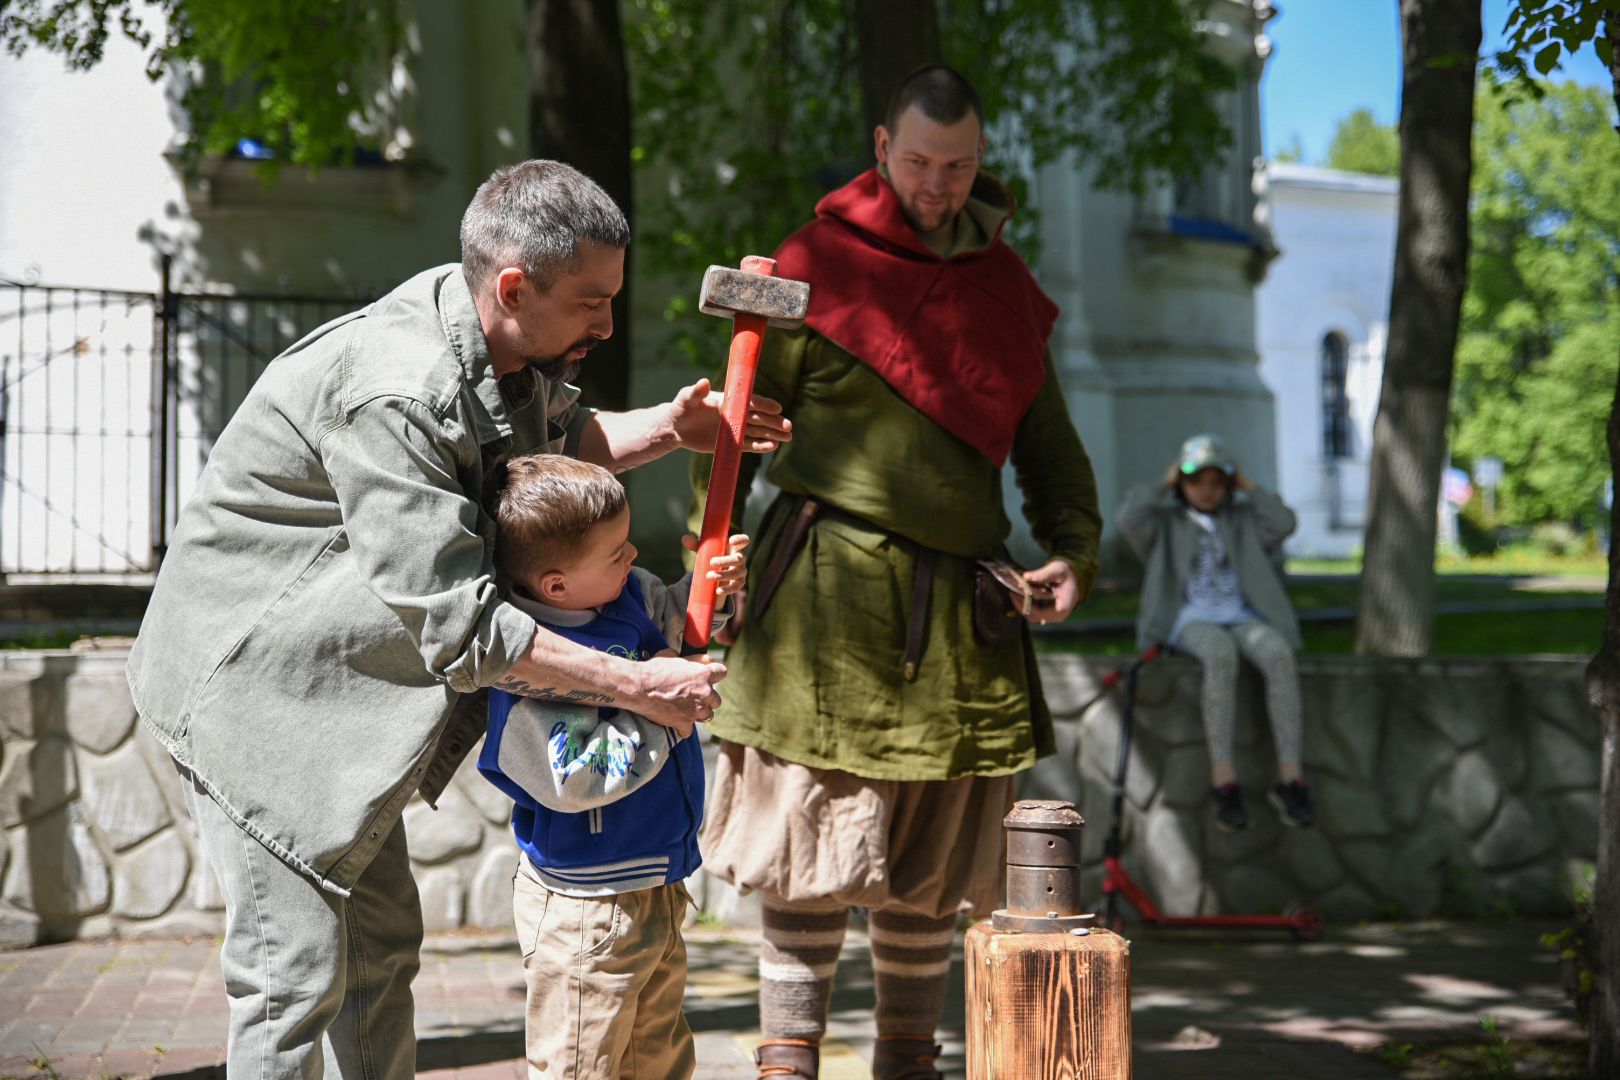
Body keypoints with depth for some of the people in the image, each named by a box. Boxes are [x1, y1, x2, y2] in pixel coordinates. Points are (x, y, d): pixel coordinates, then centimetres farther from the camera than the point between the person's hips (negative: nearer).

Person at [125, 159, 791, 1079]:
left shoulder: (517, 347, -4)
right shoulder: (393, 394, -32)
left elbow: (560, 439, 21)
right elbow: (456, 625, -32)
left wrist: (669, 429, 1)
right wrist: (639, 686, -27)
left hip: (349, 683, 9)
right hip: (255, 687, -9)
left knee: (384, 941, 16)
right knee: (298, 969, -10)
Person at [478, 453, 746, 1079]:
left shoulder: (626, 594, -1)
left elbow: (671, 617, 23)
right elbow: (572, 779, -33)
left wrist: (712, 588, 2)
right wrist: (652, 711, -25)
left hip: (653, 889, 9)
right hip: (586, 912, -9)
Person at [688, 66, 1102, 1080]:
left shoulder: (1004, 287, 14)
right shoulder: (816, 267, 0)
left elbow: (1048, 441, 22)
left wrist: (1073, 546, 6)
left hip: (960, 604, 5)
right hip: (827, 589, -4)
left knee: (932, 854, 9)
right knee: (811, 846, -2)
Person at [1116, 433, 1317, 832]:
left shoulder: (1243, 519, 23)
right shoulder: (1164, 522, 18)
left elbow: (1283, 523, 3)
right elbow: (1130, 518, -4)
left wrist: (1247, 487, 11)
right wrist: (1163, 485, 8)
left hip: (1242, 620, 2)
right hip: (1191, 623, -2)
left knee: (1279, 653, -34)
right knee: (1221, 654, -39)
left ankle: (1290, 778, -36)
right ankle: (1223, 780, -41)